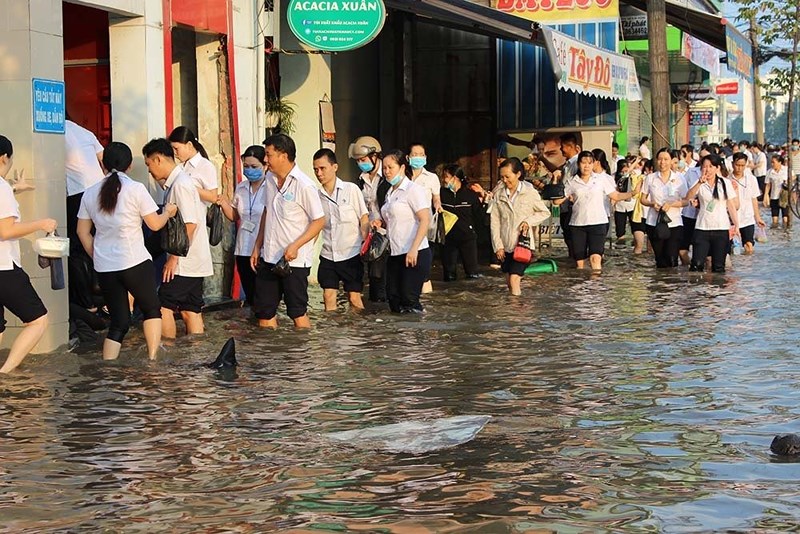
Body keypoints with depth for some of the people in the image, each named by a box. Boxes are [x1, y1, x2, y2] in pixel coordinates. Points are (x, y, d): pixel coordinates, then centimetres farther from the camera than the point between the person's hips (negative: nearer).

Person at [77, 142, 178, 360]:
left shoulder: (91, 193, 6)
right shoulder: (135, 189, -8)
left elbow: (83, 231, 11)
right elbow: (155, 224, -4)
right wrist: (168, 212, 16)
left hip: (104, 267, 4)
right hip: (135, 262, -4)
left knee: (119, 321, 12)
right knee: (152, 309, 16)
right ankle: (152, 360, 4)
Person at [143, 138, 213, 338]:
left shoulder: (181, 184, -15)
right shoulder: (174, 183, 15)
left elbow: (190, 224, -21)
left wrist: (174, 257, -19)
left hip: (184, 262, -10)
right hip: (193, 262, 10)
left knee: (164, 307, -5)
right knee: (190, 311, 9)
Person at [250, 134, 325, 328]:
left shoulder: (304, 185, -14)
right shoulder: (270, 179, 8)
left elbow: (319, 221, -13)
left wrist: (295, 246, -21)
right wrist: (257, 246, 15)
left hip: (294, 260, -7)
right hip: (269, 258, 7)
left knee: (298, 313, -1)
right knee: (264, 313, 9)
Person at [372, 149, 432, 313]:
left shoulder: (413, 190, -8)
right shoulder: (390, 193, 18)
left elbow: (425, 220, -17)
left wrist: (414, 249, -25)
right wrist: (381, 223, 8)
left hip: (414, 254, -8)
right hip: (395, 254, 9)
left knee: (409, 301, -10)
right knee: (394, 300, 5)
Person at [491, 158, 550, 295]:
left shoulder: (530, 193, -6)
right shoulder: (498, 195, 1)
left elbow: (545, 213, 5)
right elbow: (495, 222, 2)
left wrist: (529, 221, -12)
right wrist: (498, 245, -4)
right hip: (505, 245, 4)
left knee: (514, 279, -15)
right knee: (509, 282, 11)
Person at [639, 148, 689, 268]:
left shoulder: (679, 178, 2)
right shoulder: (650, 178, 5)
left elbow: (686, 201, 1)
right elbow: (643, 199, 10)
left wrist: (671, 204, -16)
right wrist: (652, 204, -11)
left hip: (674, 223, -1)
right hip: (654, 223, 2)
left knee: (672, 260, -11)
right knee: (660, 260, 6)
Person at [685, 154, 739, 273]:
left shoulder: (725, 183, 6)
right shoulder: (700, 184, 5)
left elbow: (731, 206, 7)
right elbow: (688, 198, -12)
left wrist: (736, 225, 1)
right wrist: (699, 183, -22)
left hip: (722, 229, 0)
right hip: (702, 228, 0)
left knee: (718, 267, 3)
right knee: (697, 264, -9)